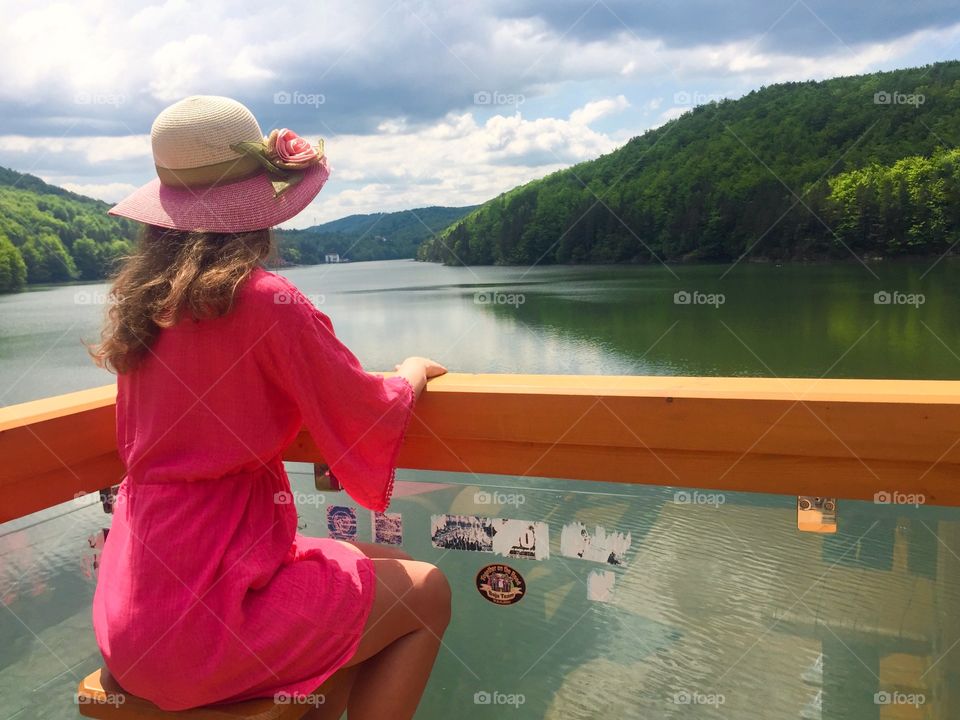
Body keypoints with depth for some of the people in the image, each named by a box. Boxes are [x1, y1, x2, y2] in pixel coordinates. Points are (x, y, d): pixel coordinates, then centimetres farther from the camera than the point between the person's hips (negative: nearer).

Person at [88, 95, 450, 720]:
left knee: (366, 563, 22)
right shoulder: (267, 300, -19)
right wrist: (413, 372, 12)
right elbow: (373, 418, -10)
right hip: (205, 612, -8)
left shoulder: (143, 299, 4)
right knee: (426, 593, 7)